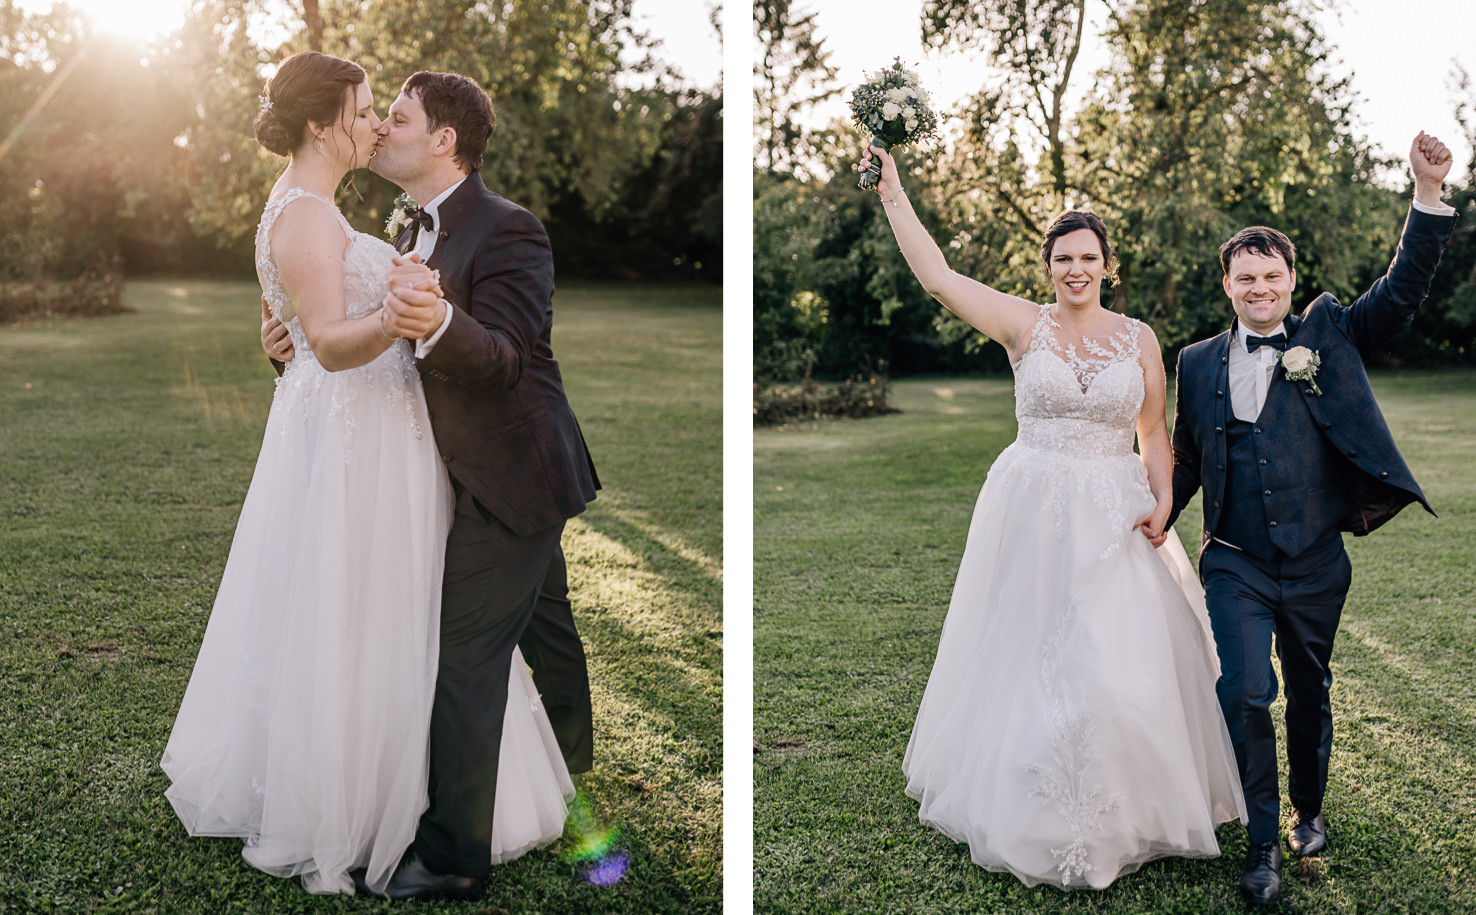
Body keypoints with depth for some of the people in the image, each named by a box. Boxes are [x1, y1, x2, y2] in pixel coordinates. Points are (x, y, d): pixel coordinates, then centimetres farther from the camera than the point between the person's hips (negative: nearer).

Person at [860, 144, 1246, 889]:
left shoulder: (1139, 339, 5)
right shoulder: (1023, 324, -1)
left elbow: (1154, 434, 9)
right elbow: (937, 276, -7)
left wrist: (1162, 501, -7)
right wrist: (892, 193, -9)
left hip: (1114, 518, 2)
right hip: (1032, 512, -1)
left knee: (1120, 665, 1)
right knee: (1028, 655, 5)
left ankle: (1118, 814, 21)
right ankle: (1029, 808, 23)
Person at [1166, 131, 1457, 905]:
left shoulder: (1329, 338, 2)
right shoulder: (1198, 364, 5)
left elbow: (1403, 288, -9)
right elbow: (1185, 461, 12)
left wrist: (1428, 191, -19)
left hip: (1315, 564, 1)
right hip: (1235, 564, 0)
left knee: (1309, 692, 15)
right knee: (1245, 692, -13)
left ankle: (1309, 810, 39)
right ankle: (1263, 842, 2)